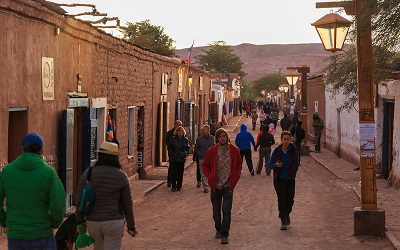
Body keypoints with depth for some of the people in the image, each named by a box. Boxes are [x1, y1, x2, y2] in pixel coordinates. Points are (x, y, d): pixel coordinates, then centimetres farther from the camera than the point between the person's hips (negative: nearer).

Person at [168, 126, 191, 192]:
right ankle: (174, 187, 8)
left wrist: (186, 153, -5)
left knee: (180, 173, 5)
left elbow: (188, 148, 11)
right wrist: (171, 154, -4)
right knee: (173, 173, -1)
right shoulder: (173, 139, 3)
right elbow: (169, 147, 7)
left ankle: (179, 186, 15)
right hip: (173, 159, -1)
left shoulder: (185, 139, 6)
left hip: (182, 159, 1)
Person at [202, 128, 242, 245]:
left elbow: (239, 165, 11)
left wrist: (235, 178, -1)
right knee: (216, 210, 13)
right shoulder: (212, 151, -1)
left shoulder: (234, 150, -1)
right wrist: (210, 177, -3)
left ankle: (224, 235, -4)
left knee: (226, 210, -8)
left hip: (228, 185, -1)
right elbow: (205, 165, 8)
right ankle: (218, 230, 32)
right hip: (215, 185, 2)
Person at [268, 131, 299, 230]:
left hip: (290, 179, 1)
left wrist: (293, 171, -10)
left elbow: (297, 164, 6)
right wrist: (276, 165, -20)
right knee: (281, 199, -9)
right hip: (279, 179, -1)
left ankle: (287, 214, 37)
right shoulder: (277, 151, -6)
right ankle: (283, 221, -1)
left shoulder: (294, 151, -4)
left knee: (290, 200, 7)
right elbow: (270, 164, 1)